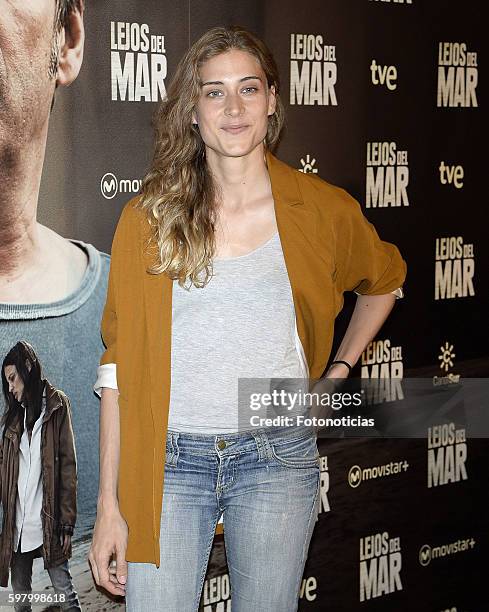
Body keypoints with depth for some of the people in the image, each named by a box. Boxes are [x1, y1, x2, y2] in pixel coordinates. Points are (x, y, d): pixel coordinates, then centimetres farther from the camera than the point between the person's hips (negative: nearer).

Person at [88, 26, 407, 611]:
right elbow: (119, 366, -1)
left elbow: (384, 280, 23)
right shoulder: (147, 216, -1)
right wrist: (109, 504, -4)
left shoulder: (323, 210, 1)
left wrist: (338, 374, 14)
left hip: (277, 458, 1)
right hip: (168, 462, 0)